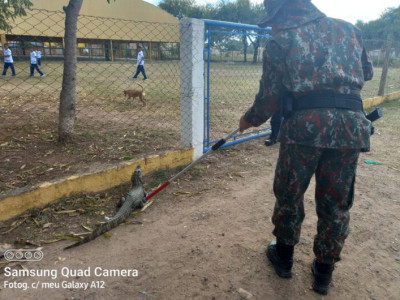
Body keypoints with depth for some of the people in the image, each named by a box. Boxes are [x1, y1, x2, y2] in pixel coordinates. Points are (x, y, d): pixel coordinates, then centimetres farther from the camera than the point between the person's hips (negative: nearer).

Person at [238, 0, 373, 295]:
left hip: (305, 123, -3)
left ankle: (284, 256, 32)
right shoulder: (348, 29, 21)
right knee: (336, 202, 14)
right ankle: (324, 271, 28)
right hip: (352, 124, 4)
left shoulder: (280, 40, 9)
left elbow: (269, 97, 7)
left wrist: (249, 120, 23)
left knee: (289, 193, 15)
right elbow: (367, 72, 30)